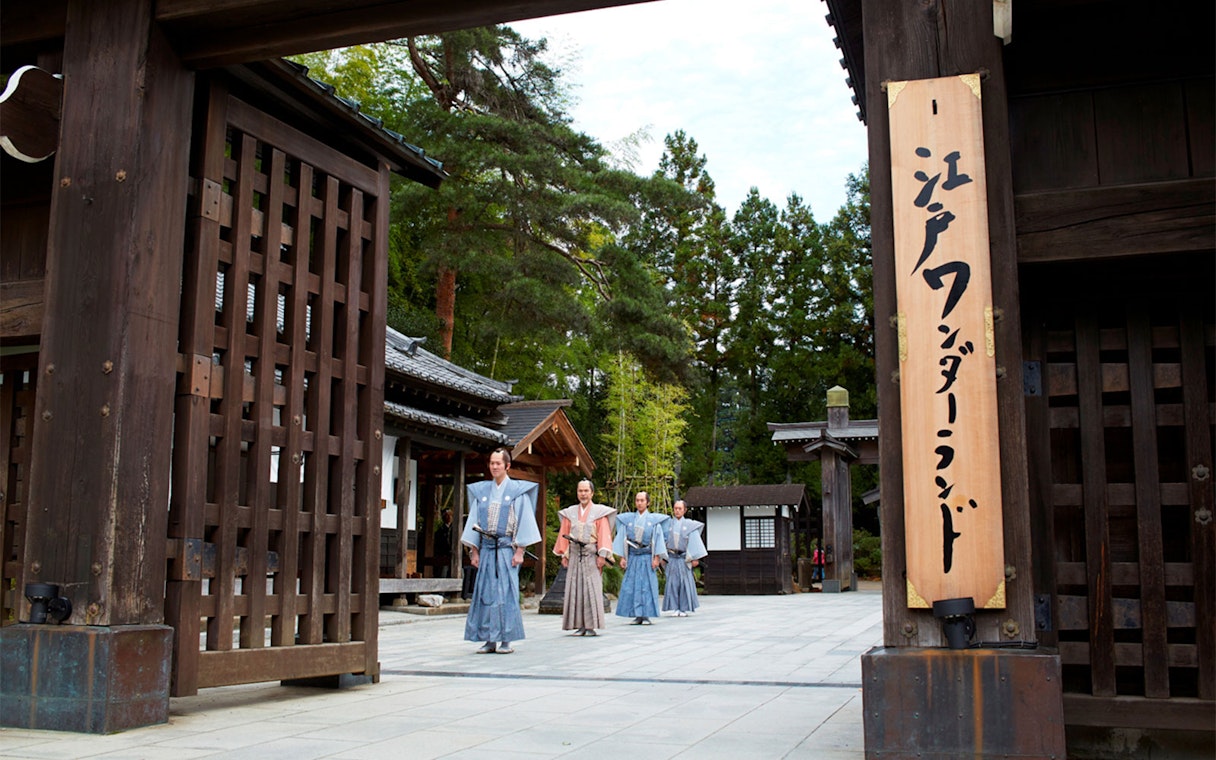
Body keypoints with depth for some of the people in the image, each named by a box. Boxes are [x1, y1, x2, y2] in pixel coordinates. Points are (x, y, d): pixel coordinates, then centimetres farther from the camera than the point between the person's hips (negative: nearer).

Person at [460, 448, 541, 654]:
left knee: (506, 592, -5)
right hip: (486, 547, 4)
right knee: (485, 592, 1)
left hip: (507, 547, -4)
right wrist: (474, 551, 7)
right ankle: (490, 640, 6)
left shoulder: (518, 491, 1)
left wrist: (519, 551, -9)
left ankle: (506, 640, -1)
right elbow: (474, 521, 13)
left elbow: (524, 521, -2)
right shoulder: (481, 491, 12)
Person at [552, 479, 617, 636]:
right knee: (575, 589, 0)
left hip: (592, 556, -3)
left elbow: (604, 534, -2)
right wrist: (564, 555, 5)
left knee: (592, 590, -6)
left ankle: (591, 626, -4)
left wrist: (602, 555, -11)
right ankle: (580, 626, 4)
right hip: (575, 556, 3)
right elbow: (564, 534, 13)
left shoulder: (599, 512, 4)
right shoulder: (570, 513, 13)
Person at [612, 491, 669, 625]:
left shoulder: (654, 520, 3)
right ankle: (638, 616, 3)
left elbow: (658, 538, 1)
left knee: (647, 586, -3)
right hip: (632, 557, 2)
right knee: (631, 586, -2)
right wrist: (622, 557, 3)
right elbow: (622, 538, 9)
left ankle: (646, 616, 1)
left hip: (647, 557, -2)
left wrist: (656, 558, -6)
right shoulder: (628, 520, 9)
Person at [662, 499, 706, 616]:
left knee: (685, 582, -1)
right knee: (673, 582, 0)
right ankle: (676, 608, 6)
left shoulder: (689, 525, 2)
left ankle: (684, 609, 7)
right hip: (671, 558, 1)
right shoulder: (668, 524, 7)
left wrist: (695, 558, -6)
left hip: (684, 558, -1)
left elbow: (694, 541, 0)